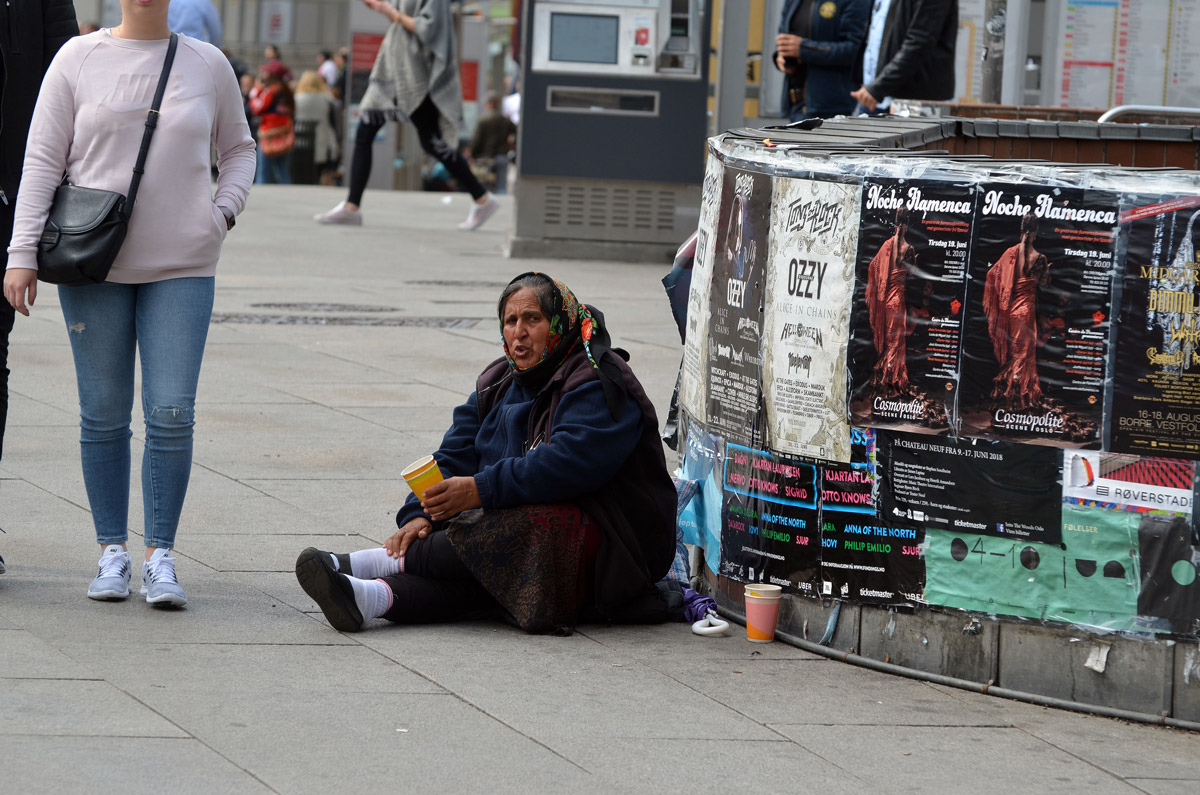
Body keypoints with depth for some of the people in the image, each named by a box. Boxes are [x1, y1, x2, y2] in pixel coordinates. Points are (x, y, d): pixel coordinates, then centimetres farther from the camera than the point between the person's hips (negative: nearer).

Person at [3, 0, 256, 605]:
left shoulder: (208, 65, 6)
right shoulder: (79, 58, 2)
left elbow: (238, 148, 21)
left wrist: (223, 212, 3)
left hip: (182, 266, 1)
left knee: (172, 414, -5)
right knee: (104, 415, 3)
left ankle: (159, 557, 2)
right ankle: (113, 551, 13)